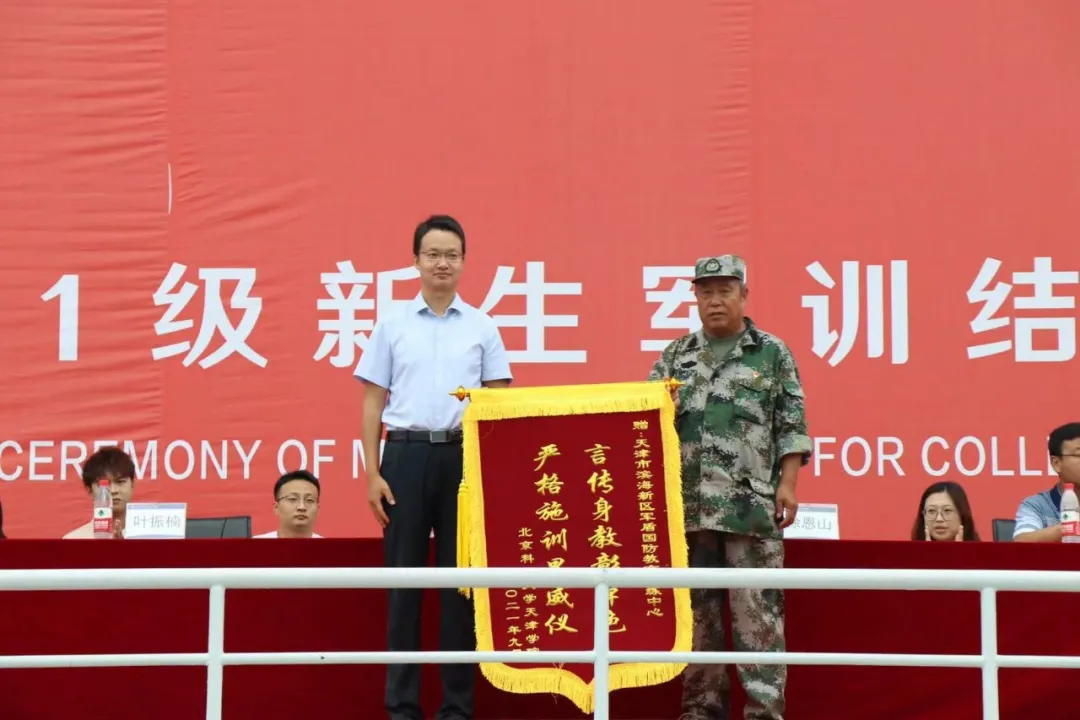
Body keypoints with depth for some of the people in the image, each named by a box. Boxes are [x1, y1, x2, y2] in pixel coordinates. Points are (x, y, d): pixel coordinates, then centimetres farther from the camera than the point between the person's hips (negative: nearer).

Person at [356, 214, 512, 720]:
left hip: (464, 456, 1)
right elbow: (373, 403, 6)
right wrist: (373, 473, -3)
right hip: (406, 454, 0)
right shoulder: (392, 325, 7)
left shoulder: (482, 328, 8)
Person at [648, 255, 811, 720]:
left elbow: (792, 426, 2)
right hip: (687, 505, 3)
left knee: (757, 614, -5)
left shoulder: (772, 354, 6)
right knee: (696, 612, 6)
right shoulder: (676, 356, 14)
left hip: (752, 506, -3)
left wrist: (787, 484, -6)